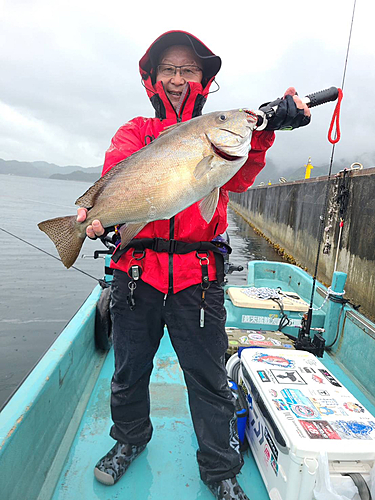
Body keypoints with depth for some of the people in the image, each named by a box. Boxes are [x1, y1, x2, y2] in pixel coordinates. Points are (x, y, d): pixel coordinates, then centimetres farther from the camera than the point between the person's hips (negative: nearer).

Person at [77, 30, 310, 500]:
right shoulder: (136, 131, 13)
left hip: (198, 278, -1)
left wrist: (262, 133, -28)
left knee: (209, 379, 7)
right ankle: (130, 439, 46)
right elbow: (115, 173, -8)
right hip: (136, 272, 2)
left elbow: (238, 179, -9)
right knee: (130, 370, 17)